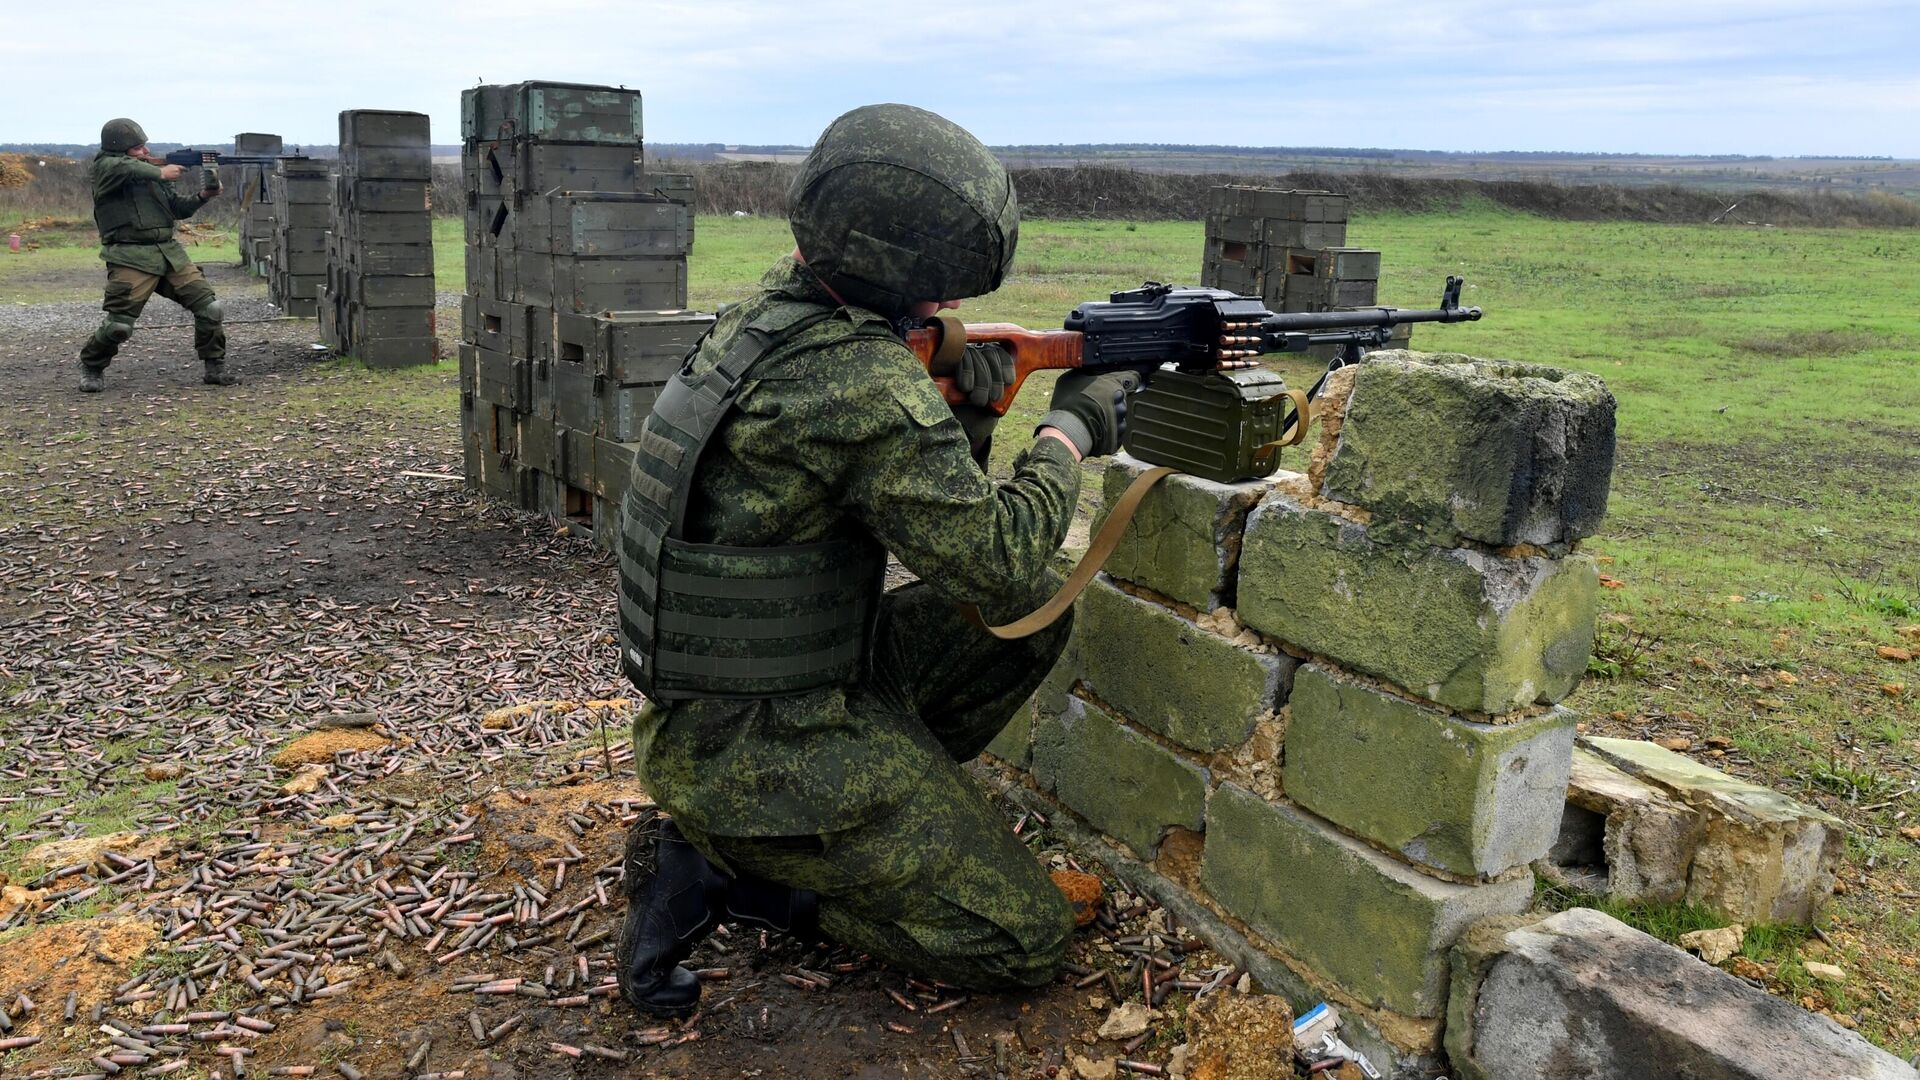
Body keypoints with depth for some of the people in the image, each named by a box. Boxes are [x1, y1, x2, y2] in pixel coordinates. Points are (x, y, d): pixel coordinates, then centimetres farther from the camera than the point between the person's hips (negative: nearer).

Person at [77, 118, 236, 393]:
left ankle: (215, 367, 7)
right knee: (118, 325, -10)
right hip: (131, 258, -6)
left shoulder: (151, 169, 17)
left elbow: (178, 208, 18)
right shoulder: (104, 166, 0)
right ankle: (91, 368, 15)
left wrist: (204, 196, 2)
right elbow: (126, 168, -25)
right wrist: (160, 173, -15)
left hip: (169, 253, 6)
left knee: (209, 306, -5)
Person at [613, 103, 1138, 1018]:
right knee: (1023, 942, -1)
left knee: (1039, 617, 11)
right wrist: (1073, 429, -5)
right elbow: (999, 563, -19)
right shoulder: (867, 384, -26)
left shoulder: (772, 309, 2)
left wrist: (968, 418, -6)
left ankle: (869, 816, 11)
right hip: (752, 753, -9)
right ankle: (721, 868, 0)